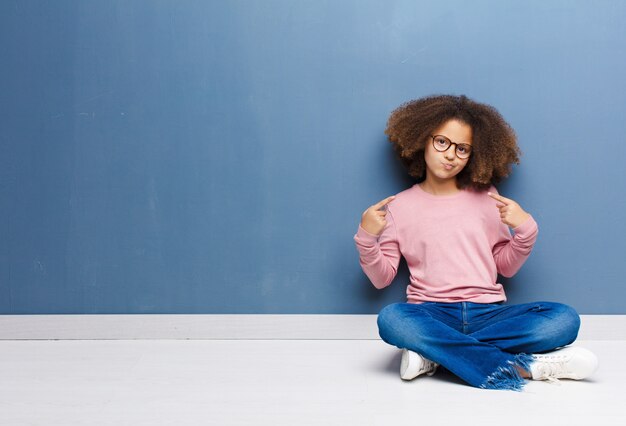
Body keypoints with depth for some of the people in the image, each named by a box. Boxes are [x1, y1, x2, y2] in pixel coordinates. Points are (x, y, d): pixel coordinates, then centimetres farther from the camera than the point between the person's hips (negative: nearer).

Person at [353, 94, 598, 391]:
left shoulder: (485, 197, 12)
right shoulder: (400, 206, 8)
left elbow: (506, 266, 12)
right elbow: (382, 278, 6)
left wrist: (525, 230, -4)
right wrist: (366, 237, -9)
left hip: (487, 312, 2)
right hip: (432, 315, -2)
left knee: (565, 319, -24)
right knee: (390, 319, -36)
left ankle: (433, 352, -26)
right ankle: (522, 366, -30)